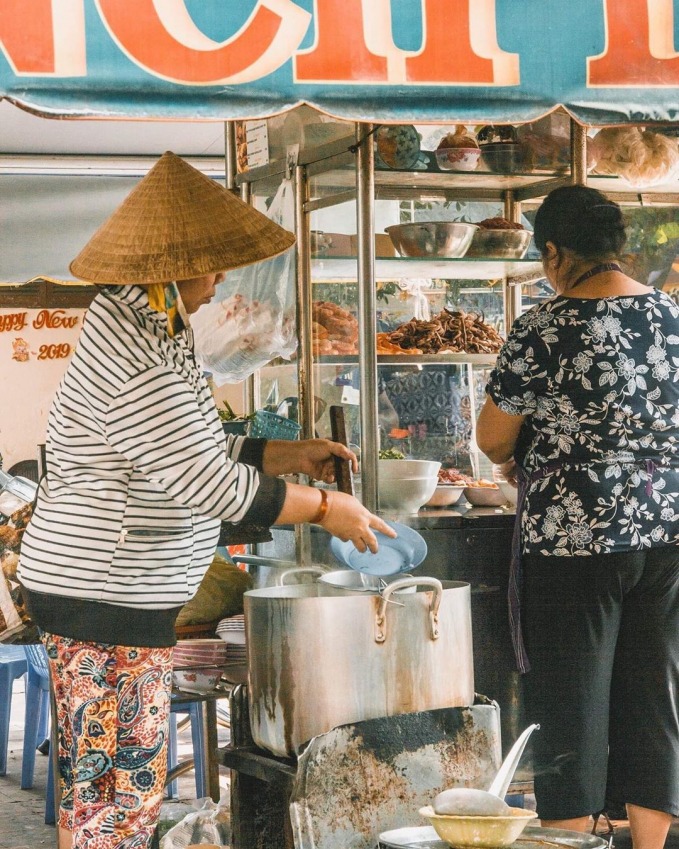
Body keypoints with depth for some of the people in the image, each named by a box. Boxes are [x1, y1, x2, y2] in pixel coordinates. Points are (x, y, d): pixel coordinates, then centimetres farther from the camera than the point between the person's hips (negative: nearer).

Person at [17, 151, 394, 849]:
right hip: (105, 601, -11)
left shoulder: (140, 324, 10)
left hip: (105, 592, 11)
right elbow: (214, 488, -23)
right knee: (118, 792, -4)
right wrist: (325, 506, -12)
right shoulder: (137, 367, -23)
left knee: (101, 782, 16)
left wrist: (291, 454, 14)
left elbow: (193, 451, 19)